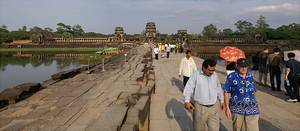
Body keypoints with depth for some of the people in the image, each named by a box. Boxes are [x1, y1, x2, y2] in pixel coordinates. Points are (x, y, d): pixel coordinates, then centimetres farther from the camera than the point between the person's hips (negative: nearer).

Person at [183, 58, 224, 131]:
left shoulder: (215, 75, 3)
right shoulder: (196, 75, -11)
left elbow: (219, 88, 17)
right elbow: (188, 88, -13)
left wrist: (221, 100, 22)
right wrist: (187, 101, -25)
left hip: (213, 107, 3)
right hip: (200, 107, -3)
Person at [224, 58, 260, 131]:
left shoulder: (250, 77, 5)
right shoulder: (231, 77, -9)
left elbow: (253, 91, 15)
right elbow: (226, 93, -8)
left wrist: (255, 105, 17)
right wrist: (227, 108, -11)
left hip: (251, 109, 3)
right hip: (237, 109, -3)